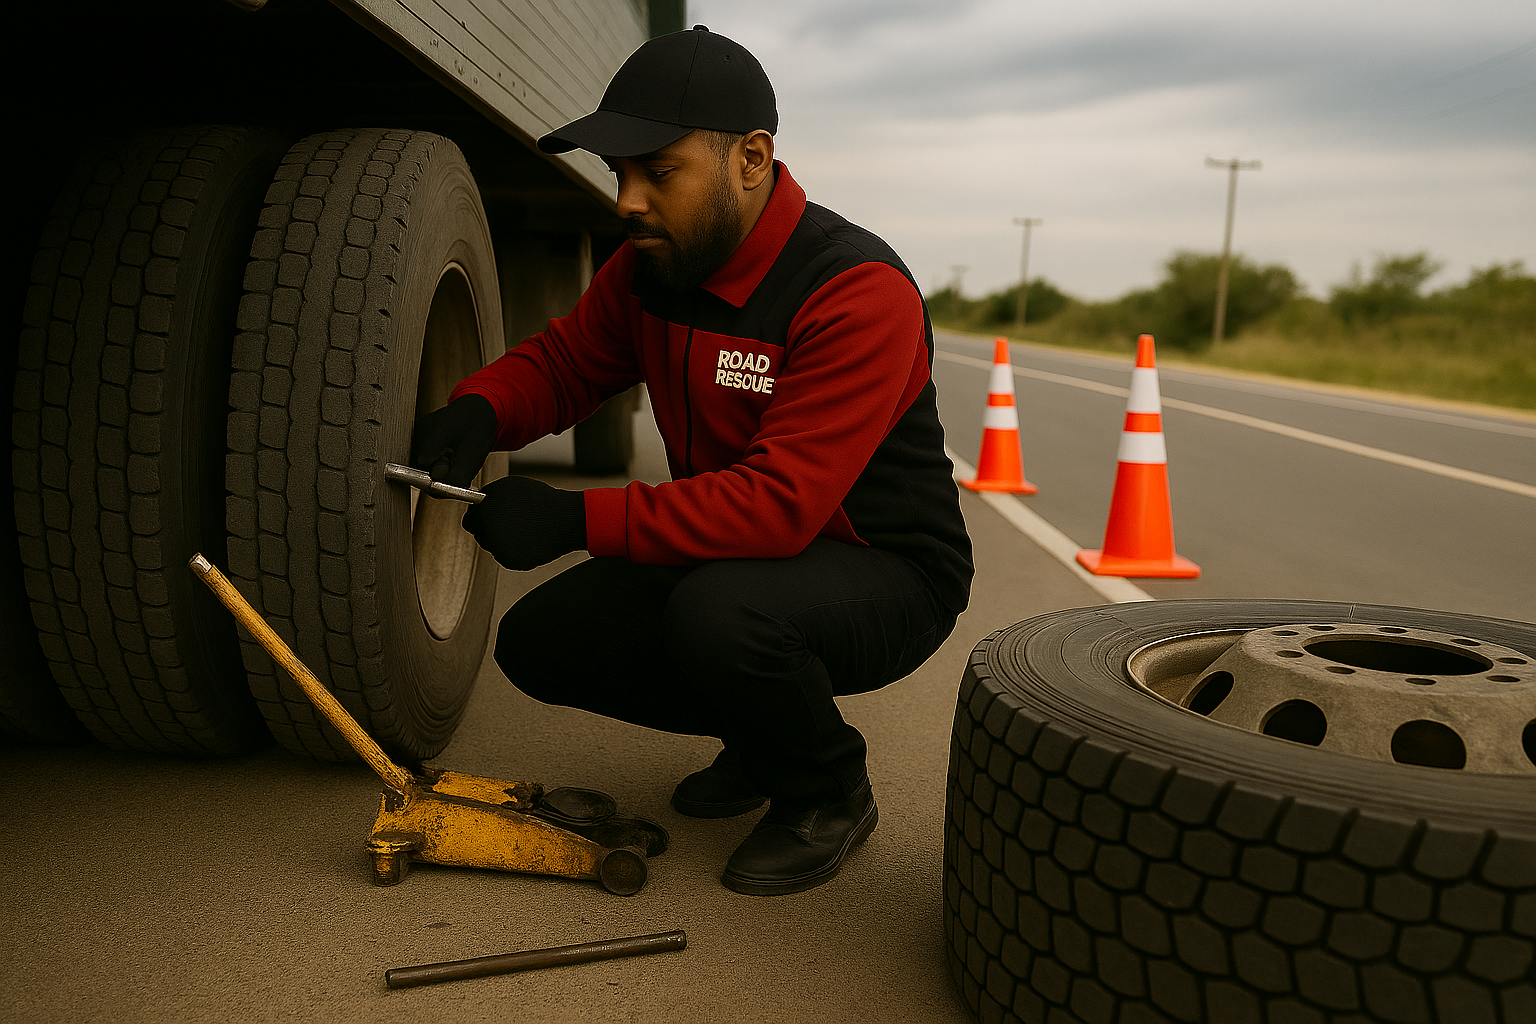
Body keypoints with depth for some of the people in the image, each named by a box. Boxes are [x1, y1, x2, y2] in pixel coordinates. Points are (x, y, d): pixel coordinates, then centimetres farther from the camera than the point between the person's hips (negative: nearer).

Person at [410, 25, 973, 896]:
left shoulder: (859, 292, -27)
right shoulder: (653, 267, -2)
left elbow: (783, 501, -34)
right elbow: (563, 360, 8)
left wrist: (580, 519, -36)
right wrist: (479, 409, -16)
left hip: (885, 574, -7)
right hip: (732, 554, 8)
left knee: (719, 613, -37)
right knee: (541, 644, -3)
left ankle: (829, 795, -5)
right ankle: (760, 735, 17)